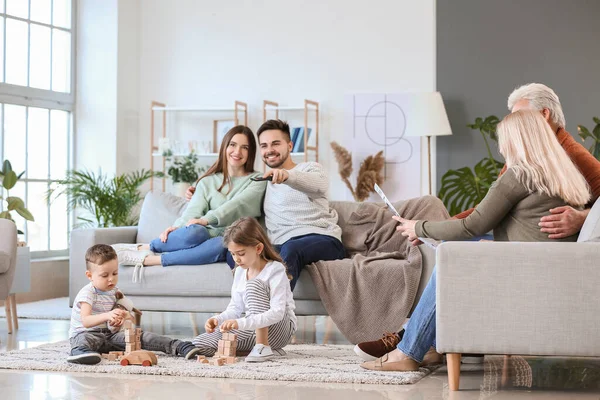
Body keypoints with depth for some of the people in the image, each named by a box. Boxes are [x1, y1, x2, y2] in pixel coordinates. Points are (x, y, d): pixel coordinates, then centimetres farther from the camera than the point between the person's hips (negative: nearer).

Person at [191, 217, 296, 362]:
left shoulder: (275, 270, -16)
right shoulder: (240, 272, 6)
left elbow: (277, 312, -28)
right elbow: (235, 308, 9)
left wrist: (241, 323, -38)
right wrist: (218, 320, -14)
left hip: (281, 327, -7)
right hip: (253, 329, 7)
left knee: (254, 284, -29)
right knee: (199, 344, -10)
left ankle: (263, 347, -27)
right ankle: (261, 347, -5)